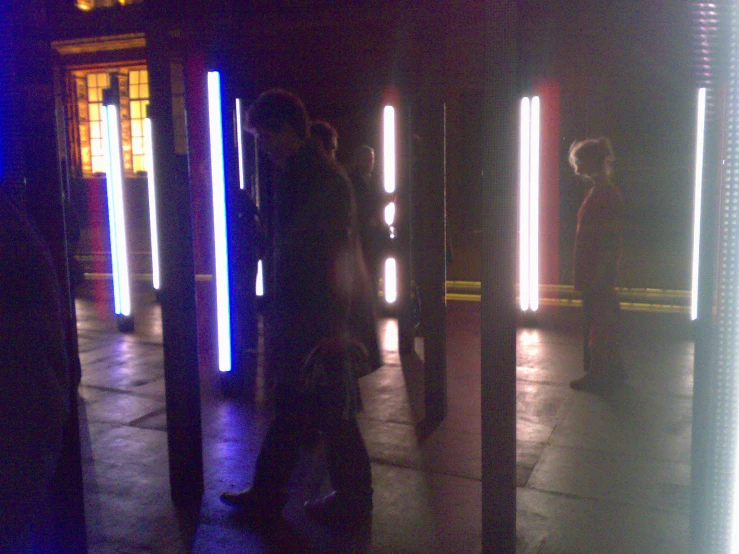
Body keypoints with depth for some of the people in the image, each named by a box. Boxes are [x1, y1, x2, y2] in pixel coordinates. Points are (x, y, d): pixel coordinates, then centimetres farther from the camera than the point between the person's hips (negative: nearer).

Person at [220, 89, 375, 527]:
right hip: (298, 319, 9)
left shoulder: (322, 179, -17)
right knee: (288, 409, 17)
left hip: (317, 324, -9)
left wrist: (329, 327, -21)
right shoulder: (297, 175, 11)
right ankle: (266, 496, 31)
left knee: (334, 416, 5)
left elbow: (336, 259, -21)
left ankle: (353, 501, 23)